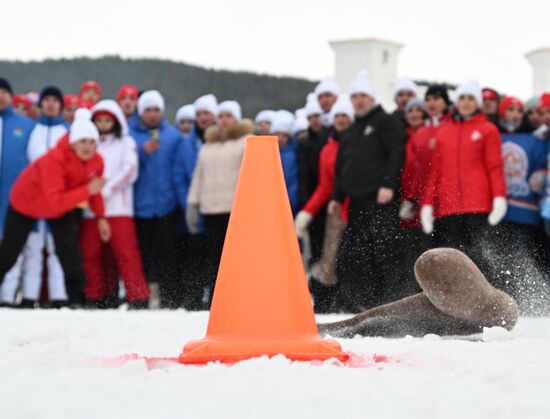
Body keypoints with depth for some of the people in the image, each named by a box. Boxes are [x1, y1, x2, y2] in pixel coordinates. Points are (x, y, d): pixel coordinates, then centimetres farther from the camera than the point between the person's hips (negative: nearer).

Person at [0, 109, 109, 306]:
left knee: (69, 252, -9)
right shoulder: (54, 159, -40)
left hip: (62, 207, 5)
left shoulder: (96, 161, -19)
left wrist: (100, 217, -3)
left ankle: (77, 299, -4)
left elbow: (94, 189, 2)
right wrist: (88, 190, -49)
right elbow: (56, 201, -45)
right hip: (26, 203, -5)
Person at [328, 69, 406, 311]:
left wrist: (388, 185, -18)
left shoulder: (386, 122, 3)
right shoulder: (350, 133, 26)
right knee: (353, 255, 1)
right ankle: (357, 303, 3)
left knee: (383, 252, -11)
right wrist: (337, 197, 18)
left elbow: (397, 154, -8)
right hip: (357, 201, 7)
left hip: (382, 200, -7)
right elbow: (341, 167, 28)